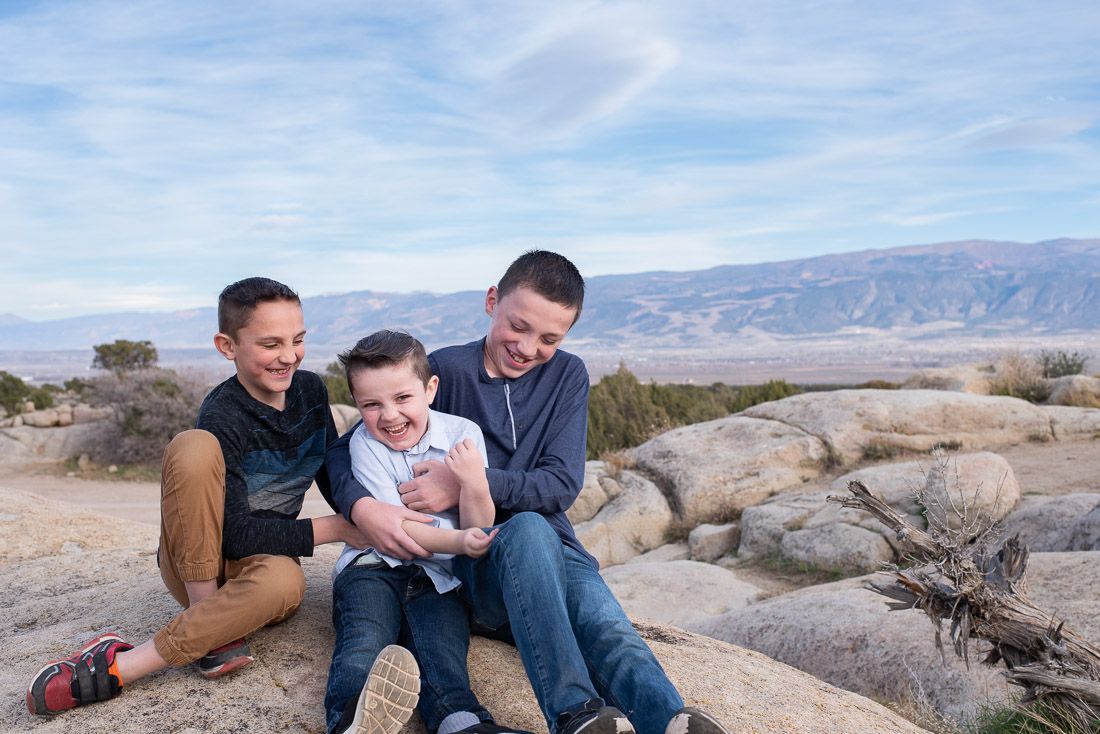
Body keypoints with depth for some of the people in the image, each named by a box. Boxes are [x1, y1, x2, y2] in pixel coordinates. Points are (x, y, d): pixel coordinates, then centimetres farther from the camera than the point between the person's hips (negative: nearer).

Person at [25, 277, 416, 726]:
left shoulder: (311, 391, -2)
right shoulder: (222, 418, -21)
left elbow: (334, 475, 9)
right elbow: (235, 535, -24)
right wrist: (333, 529, -21)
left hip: (263, 557, 4)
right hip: (193, 559, -4)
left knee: (284, 584, -36)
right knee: (193, 447, -31)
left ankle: (120, 666, -22)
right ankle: (208, 626, -24)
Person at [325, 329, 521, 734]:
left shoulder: (464, 434, 0)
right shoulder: (365, 443, -4)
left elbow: (479, 532, -2)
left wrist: (475, 485, -24)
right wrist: (457, 541, -28)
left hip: (439, 576, 1)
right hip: (376, 564, 0)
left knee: (442, 646, -28)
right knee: (364, 639, -30)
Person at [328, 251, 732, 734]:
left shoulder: (567, 376, 7)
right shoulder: (445, 371, -1)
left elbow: (561, 484, -4)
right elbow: (342, 450, 0)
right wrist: (362, 506, -23)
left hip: (552, 550, 3)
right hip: (468, 561, -2)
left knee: (610, 632, -31)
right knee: (527, 528, -37)